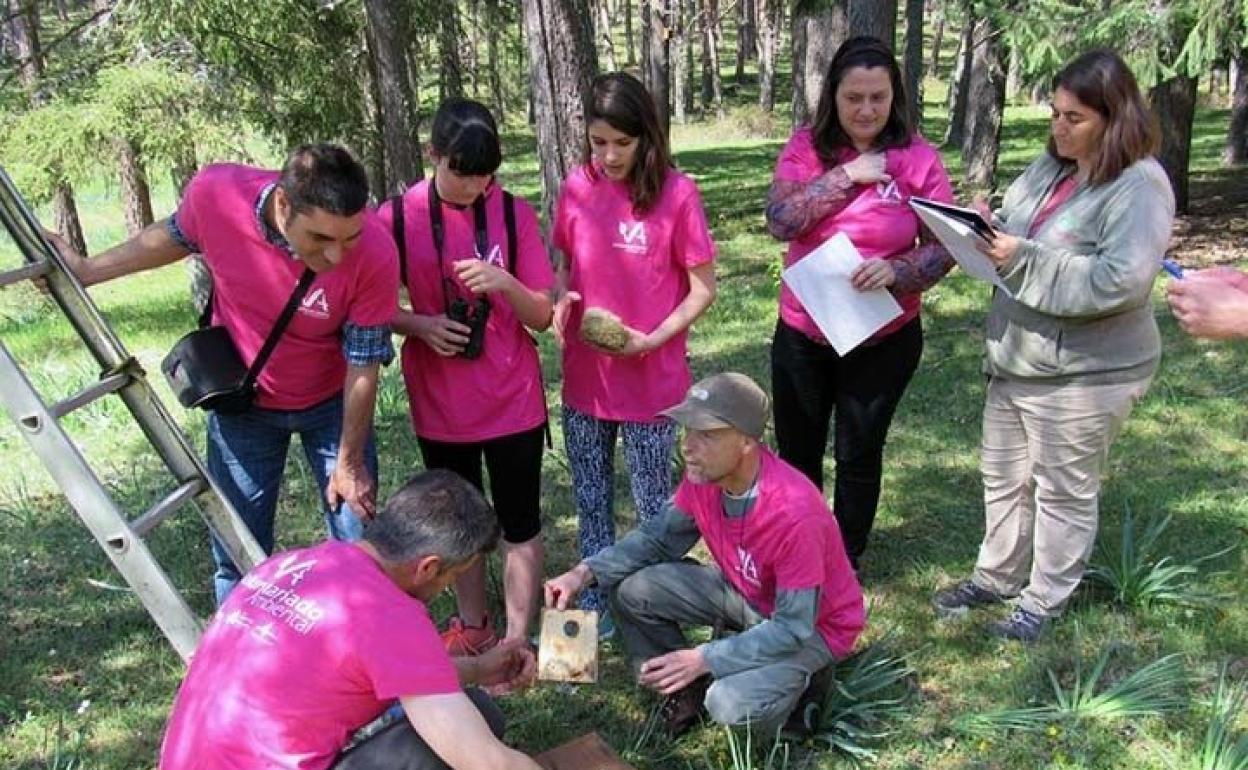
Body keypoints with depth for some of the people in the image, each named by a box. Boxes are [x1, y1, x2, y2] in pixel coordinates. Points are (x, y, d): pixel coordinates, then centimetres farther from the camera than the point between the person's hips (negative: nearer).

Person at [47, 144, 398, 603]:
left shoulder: (375, 254, -33)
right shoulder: (215, 192, -29)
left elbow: (363, 364, -18)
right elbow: (177, 237, -2)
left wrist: (349, 461, -9)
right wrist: (87, 269, 5)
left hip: (332, 401, -1)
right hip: (242, 401, 1)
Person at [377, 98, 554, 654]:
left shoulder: (514, 214, -7)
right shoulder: (397, 218, -7)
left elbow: (542, 316, -5)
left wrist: (505, 284, -25)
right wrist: (421, 326, -18)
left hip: (512, 401, -1)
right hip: (438, 403, 1)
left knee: (519, 525, 5)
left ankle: (516, 643, 20)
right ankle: (473, 626, 37)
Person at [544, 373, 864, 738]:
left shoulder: (795, 513, -36)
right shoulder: (703, 476, -16)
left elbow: (794, 628, -29)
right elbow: (658, 536, -1)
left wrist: (705, 658, -31)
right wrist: (586, 573, -15)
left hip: (811, 625, -6)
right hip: (746, 594, 6)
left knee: (731, 706, -31)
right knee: (631, 590, -10)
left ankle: (792, 679, 3)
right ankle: (688, 688, 11)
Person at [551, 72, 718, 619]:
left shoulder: (676, 193, -13)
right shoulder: (576, 188, -1)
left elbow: (703, 289, -7)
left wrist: (652, 340, -19)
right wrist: (560, 300, -8)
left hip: (652, 379, -4)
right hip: (584, 376, 4)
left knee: (652, 504, 10)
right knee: (590, 499, 16)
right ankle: (594, 602, 33)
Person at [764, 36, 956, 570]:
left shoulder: (918, 159, -9)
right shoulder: (806, 149, -4)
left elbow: (944, 247, -10)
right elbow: (780, 220, -17)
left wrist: (896, 271, -28)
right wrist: (846, 175, -21)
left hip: (884, 339, -2)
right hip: (803, 333, 2)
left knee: (859, 455, 13)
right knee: (797, 452, 16)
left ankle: (845, 564, 34)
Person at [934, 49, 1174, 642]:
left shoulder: (1138, 186, -17)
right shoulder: (1049, 168, 6)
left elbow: (1122, 281, -28)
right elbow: (1014, 236, 18)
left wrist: (1024, 260, -27)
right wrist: (990, 227, -6)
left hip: (1083, 374, -8)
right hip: (1014, 360, 8)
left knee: (1064, 491, 9)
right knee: (1003, 478, 20)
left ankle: (1045, 600, 26)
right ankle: (995, 578, 38)